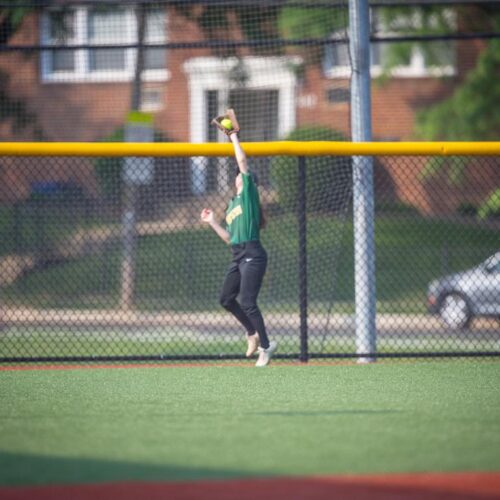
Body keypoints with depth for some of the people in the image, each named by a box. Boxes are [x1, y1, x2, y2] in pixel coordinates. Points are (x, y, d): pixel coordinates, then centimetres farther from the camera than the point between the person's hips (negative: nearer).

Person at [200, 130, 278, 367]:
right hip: (238, 256, 9)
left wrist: (235, 139, 2)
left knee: (247, 302, -14)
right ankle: (253, 333, 27)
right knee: (226, 299, 13)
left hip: (252, 255, -9)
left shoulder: (249, 194, 0)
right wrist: (212, 222, 18)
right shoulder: (233, 205, 21)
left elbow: (243, 162, -7)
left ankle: (266, 345, -8)